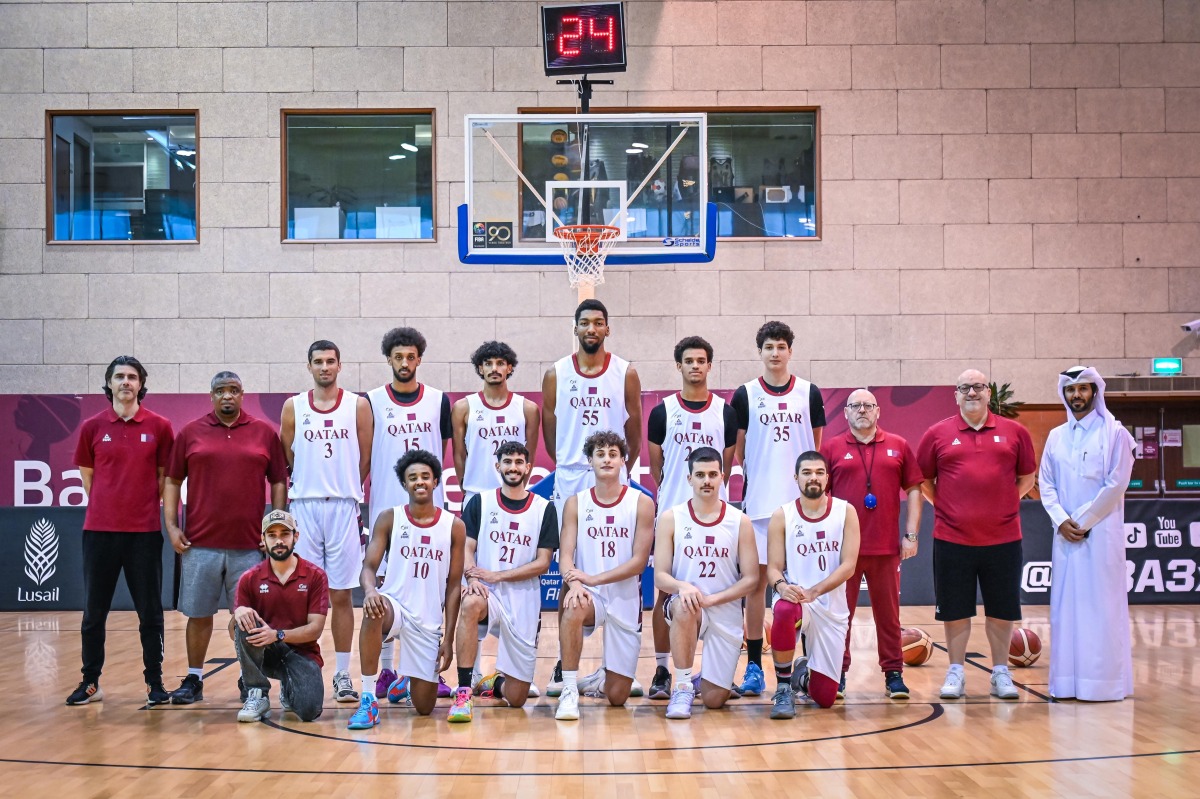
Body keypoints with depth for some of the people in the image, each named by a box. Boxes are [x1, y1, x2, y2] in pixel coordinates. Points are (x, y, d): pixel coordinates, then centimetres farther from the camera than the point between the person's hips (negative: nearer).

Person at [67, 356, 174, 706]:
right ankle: (90, 682, 17)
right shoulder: (93, 427, 5)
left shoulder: (159, 427, 1)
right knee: (94, 612, 7)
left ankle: (155, 682, 13)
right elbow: (87, 475, 13)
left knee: (150, 612, 4)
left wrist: (144, 506, 5)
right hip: (99, 530, 1)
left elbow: (164, 477, 7)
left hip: (145, 531, -1)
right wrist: (110, 506, 10)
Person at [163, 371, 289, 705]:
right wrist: (171, 525, -1)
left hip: (249, 545, -1)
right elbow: (172, 480, 8)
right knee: (199, 614, 8)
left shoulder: (265, 433, 5)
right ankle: (194, 680, 19)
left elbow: (279, 481, 6)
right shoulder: (190, 433, 6)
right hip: (200, 543, 1)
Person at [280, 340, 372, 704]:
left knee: (341, 595, 3)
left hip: (344, 507, -1)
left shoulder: (358, 405, 3)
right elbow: (286, 459, 10)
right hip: (304, 506, 1)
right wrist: (311, 487, 9)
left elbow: (365, 458, 7)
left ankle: (342, 674, 9)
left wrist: (345, 489, 9)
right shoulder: (293, 407, 6)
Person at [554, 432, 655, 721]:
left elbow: (639, 561, -9)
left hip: (626, 601, 0)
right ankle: (569, 691, -25)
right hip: (590, 596, 0)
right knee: (572, 609, -39)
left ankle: (600, 680, 38)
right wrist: (574, 583, -29)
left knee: (617, 697, 0)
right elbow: (565, 555, -6)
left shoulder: (641, 503, -2)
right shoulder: (575, 504, 2)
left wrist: (593, 579, -20)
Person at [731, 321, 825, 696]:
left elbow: (817, 447, 11)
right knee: (756, 580, 2)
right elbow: (738, 451, 7)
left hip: (801, 501, 1)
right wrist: (758, 479, -3)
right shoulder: (745, 395, 3)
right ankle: (754, 666, 8)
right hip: (758, 502, -1)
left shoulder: (809, 393, 6)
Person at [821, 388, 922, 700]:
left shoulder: (898, 446, 7)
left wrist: (911, 535, 1)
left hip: (887, 546, 1)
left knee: (888, 612, 6)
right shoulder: (831, 448, 5)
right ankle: (838, 673, 12)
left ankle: (893, 674, 14)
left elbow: (913, 490, 8)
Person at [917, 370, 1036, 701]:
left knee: (1002, 610, 7)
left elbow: (1027, 477, 14)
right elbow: (923, 480, 10)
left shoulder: (1014, 432, 5)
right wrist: (946, 506, 3)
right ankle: (956, 673, 17)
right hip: (952, 539, -1)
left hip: (1003, 538, 1)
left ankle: (1001, 673, 18)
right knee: (954, 610, 6)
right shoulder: (938, 434, 3)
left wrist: (1005, 503, 6)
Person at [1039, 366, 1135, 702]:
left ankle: (1105, 682, 0)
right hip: (1066, 533, 5)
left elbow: (1116, 485, -8)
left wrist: (1084, 521, -11)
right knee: (1066, 605, 4)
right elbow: (1046, 483, 9)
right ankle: (1067, 682, 8)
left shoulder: (1115, 433, -1)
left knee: (1102, 606, -4)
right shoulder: (1056, 436, 12)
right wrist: (1061, 520, -6)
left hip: (1102, 532, -4)